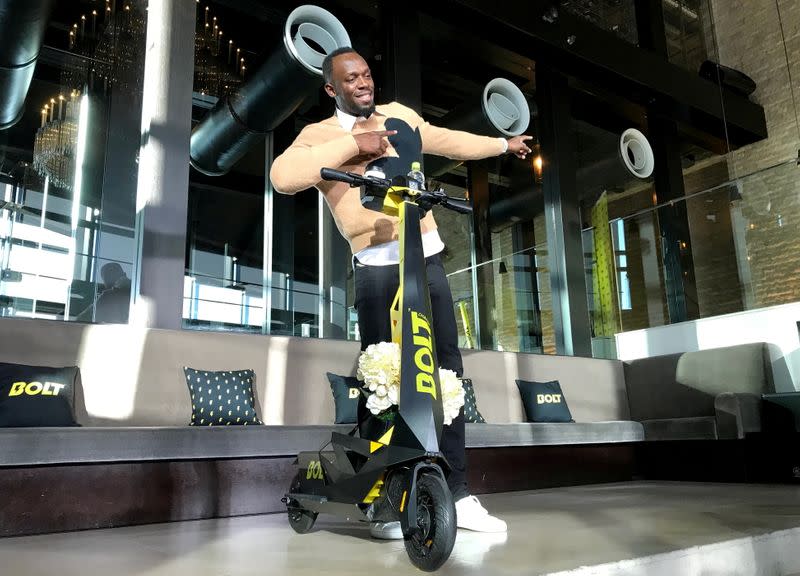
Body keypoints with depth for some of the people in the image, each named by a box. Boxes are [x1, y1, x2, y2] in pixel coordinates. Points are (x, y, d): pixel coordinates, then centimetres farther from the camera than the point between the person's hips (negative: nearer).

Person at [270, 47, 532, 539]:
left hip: (427, 259, 5)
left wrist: (504, 145, 45)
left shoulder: (398, 116, 19)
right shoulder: (320, 135, 2)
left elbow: (450, 141, 33)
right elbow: (283, 177, -19)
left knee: (447, 374, 3)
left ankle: (458, 495, 11)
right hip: (376, 268, -5)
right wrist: (353, 144, -18)